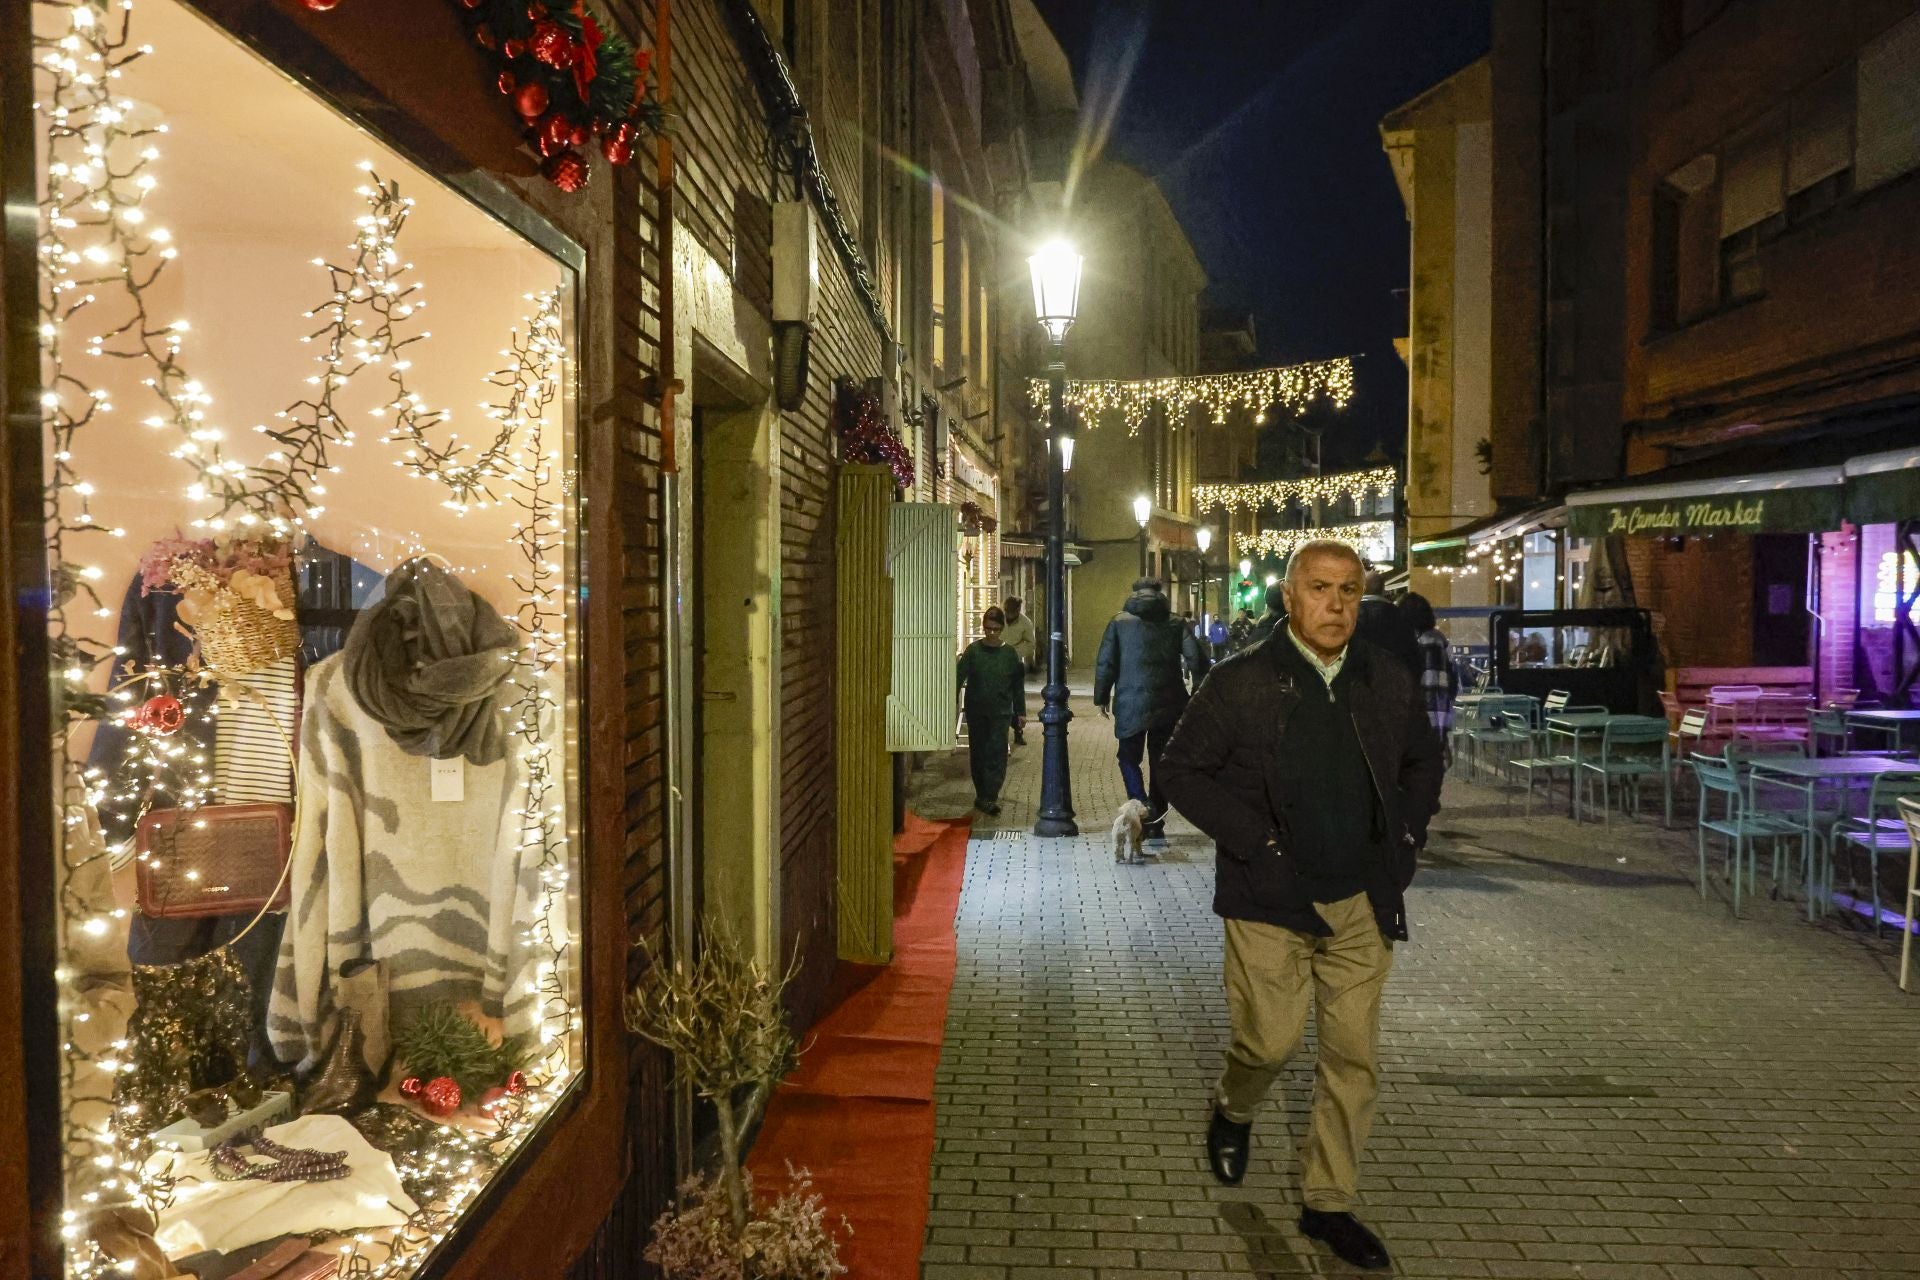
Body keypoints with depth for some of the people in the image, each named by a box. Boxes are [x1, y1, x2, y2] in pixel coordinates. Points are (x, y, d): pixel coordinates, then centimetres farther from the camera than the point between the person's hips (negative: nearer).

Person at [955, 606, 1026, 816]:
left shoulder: (1009, 654, 0)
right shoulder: (973, 650, -2)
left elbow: (1018, 685, 6)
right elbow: (960, 678, -1)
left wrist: (1021, 712, 7)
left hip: (1001, 712, -1)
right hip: (976, 711, 1)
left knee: (997, 754, -8)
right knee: (977, 753, 8)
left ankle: (989, 798, -10)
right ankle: (982, 795, 22)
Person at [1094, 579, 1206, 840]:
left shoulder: (1119, 622, 2)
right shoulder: (1175, 623, 4)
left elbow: (1105, 663, -1)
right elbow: (1195, 655, -6)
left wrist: (1102, 697, 7)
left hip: (1131, 703, -2)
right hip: (1168, 705, 2)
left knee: (1129, 757, 10)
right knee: (1160, 761, 12)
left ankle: (1143, 808, -13)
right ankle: (1156, 823, 18)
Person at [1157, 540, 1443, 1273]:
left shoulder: (1390, 684, 4)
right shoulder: (1240, 684, -8)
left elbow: (1422, 763, 20)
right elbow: (1180, 770, -6)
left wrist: (1408, 833, 5)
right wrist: (1253, 839, -12)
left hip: (1363, 903, 4)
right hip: (1271, 899, -4)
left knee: (1354, 1055, 8)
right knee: (1271, 1041, -1)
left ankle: (1328, 1202, 24)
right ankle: (1234, 1109, 35)